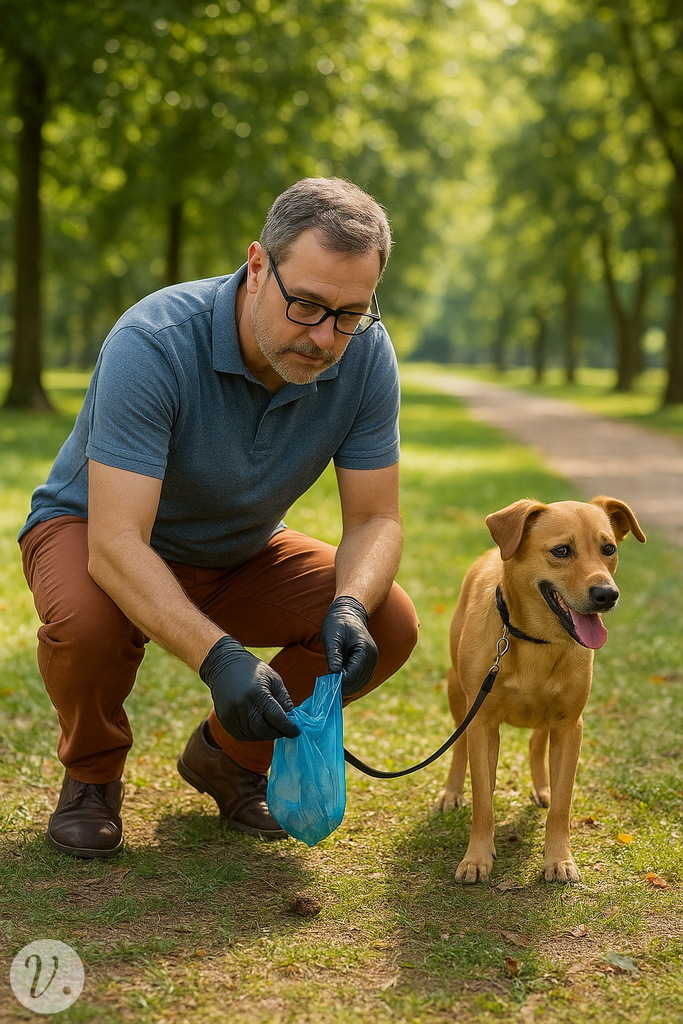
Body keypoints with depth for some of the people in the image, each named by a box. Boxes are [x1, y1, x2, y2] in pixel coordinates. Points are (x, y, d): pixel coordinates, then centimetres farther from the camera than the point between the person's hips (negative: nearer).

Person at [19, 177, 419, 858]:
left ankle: (229, 754, 9)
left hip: (241, 555, 4)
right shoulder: (153, 344, -35)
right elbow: (116, 543, -40)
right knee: (88, 619, -38)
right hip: (91, 531, -4)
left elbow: (375, 519, -15)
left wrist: (350, 608, -37)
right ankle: (92, 773, -2)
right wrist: (217, 657, -53)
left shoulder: (365, 355, -20)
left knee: (389, 625, -17)